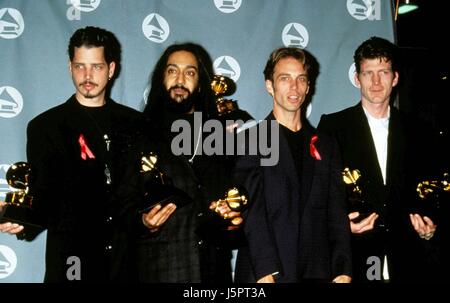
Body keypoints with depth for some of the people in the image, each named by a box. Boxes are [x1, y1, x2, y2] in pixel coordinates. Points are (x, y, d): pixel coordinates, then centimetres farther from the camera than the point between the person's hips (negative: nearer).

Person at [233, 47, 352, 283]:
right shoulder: (250, 141, 0)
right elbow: (252, 210, -9)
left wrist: (343, 271, -3)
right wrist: (266, 272, -18)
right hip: (265, 273, -3)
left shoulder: (325, 146, 13)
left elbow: (336, 213, 8)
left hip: (318, 272, 4)